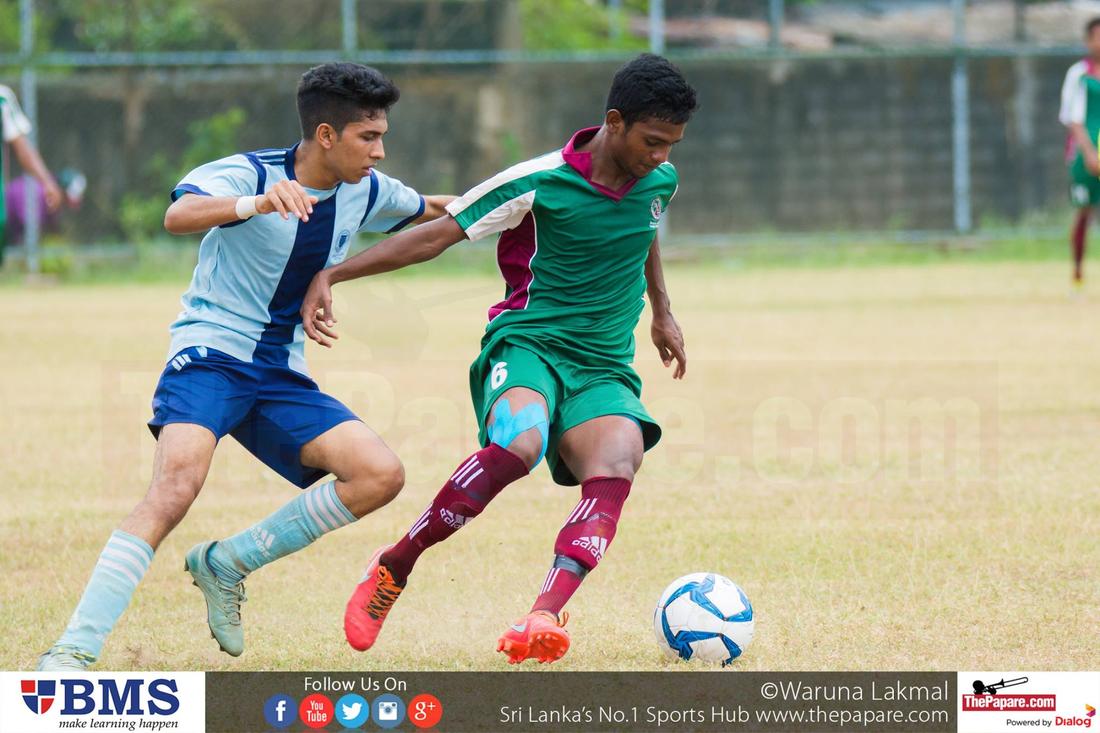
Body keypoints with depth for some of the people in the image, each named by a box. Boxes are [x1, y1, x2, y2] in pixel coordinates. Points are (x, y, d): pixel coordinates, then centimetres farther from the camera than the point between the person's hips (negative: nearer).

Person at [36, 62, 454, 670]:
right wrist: (257, 203, -51)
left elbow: (427, 212, 30)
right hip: (210, 352, -7)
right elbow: (178, 215, -36)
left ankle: (225, 563, 2)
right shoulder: (248, 174, -13)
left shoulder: (366, 192, 6)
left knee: (380, 475, -12)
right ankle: (73, 652, -31)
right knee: (176, 484, -31)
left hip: (281, 376, 7)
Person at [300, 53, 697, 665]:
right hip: (528, 343, -5)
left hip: (605, 371, 5)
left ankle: (542, 622, -45)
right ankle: (392, 570, -18)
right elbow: (436, 236, -7)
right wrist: (332, 275, -14)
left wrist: (662, 312, 45)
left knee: (616, 467, -29)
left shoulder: (659, 180, 7)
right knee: (518, 442, -38)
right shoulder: (540, 183, -10)